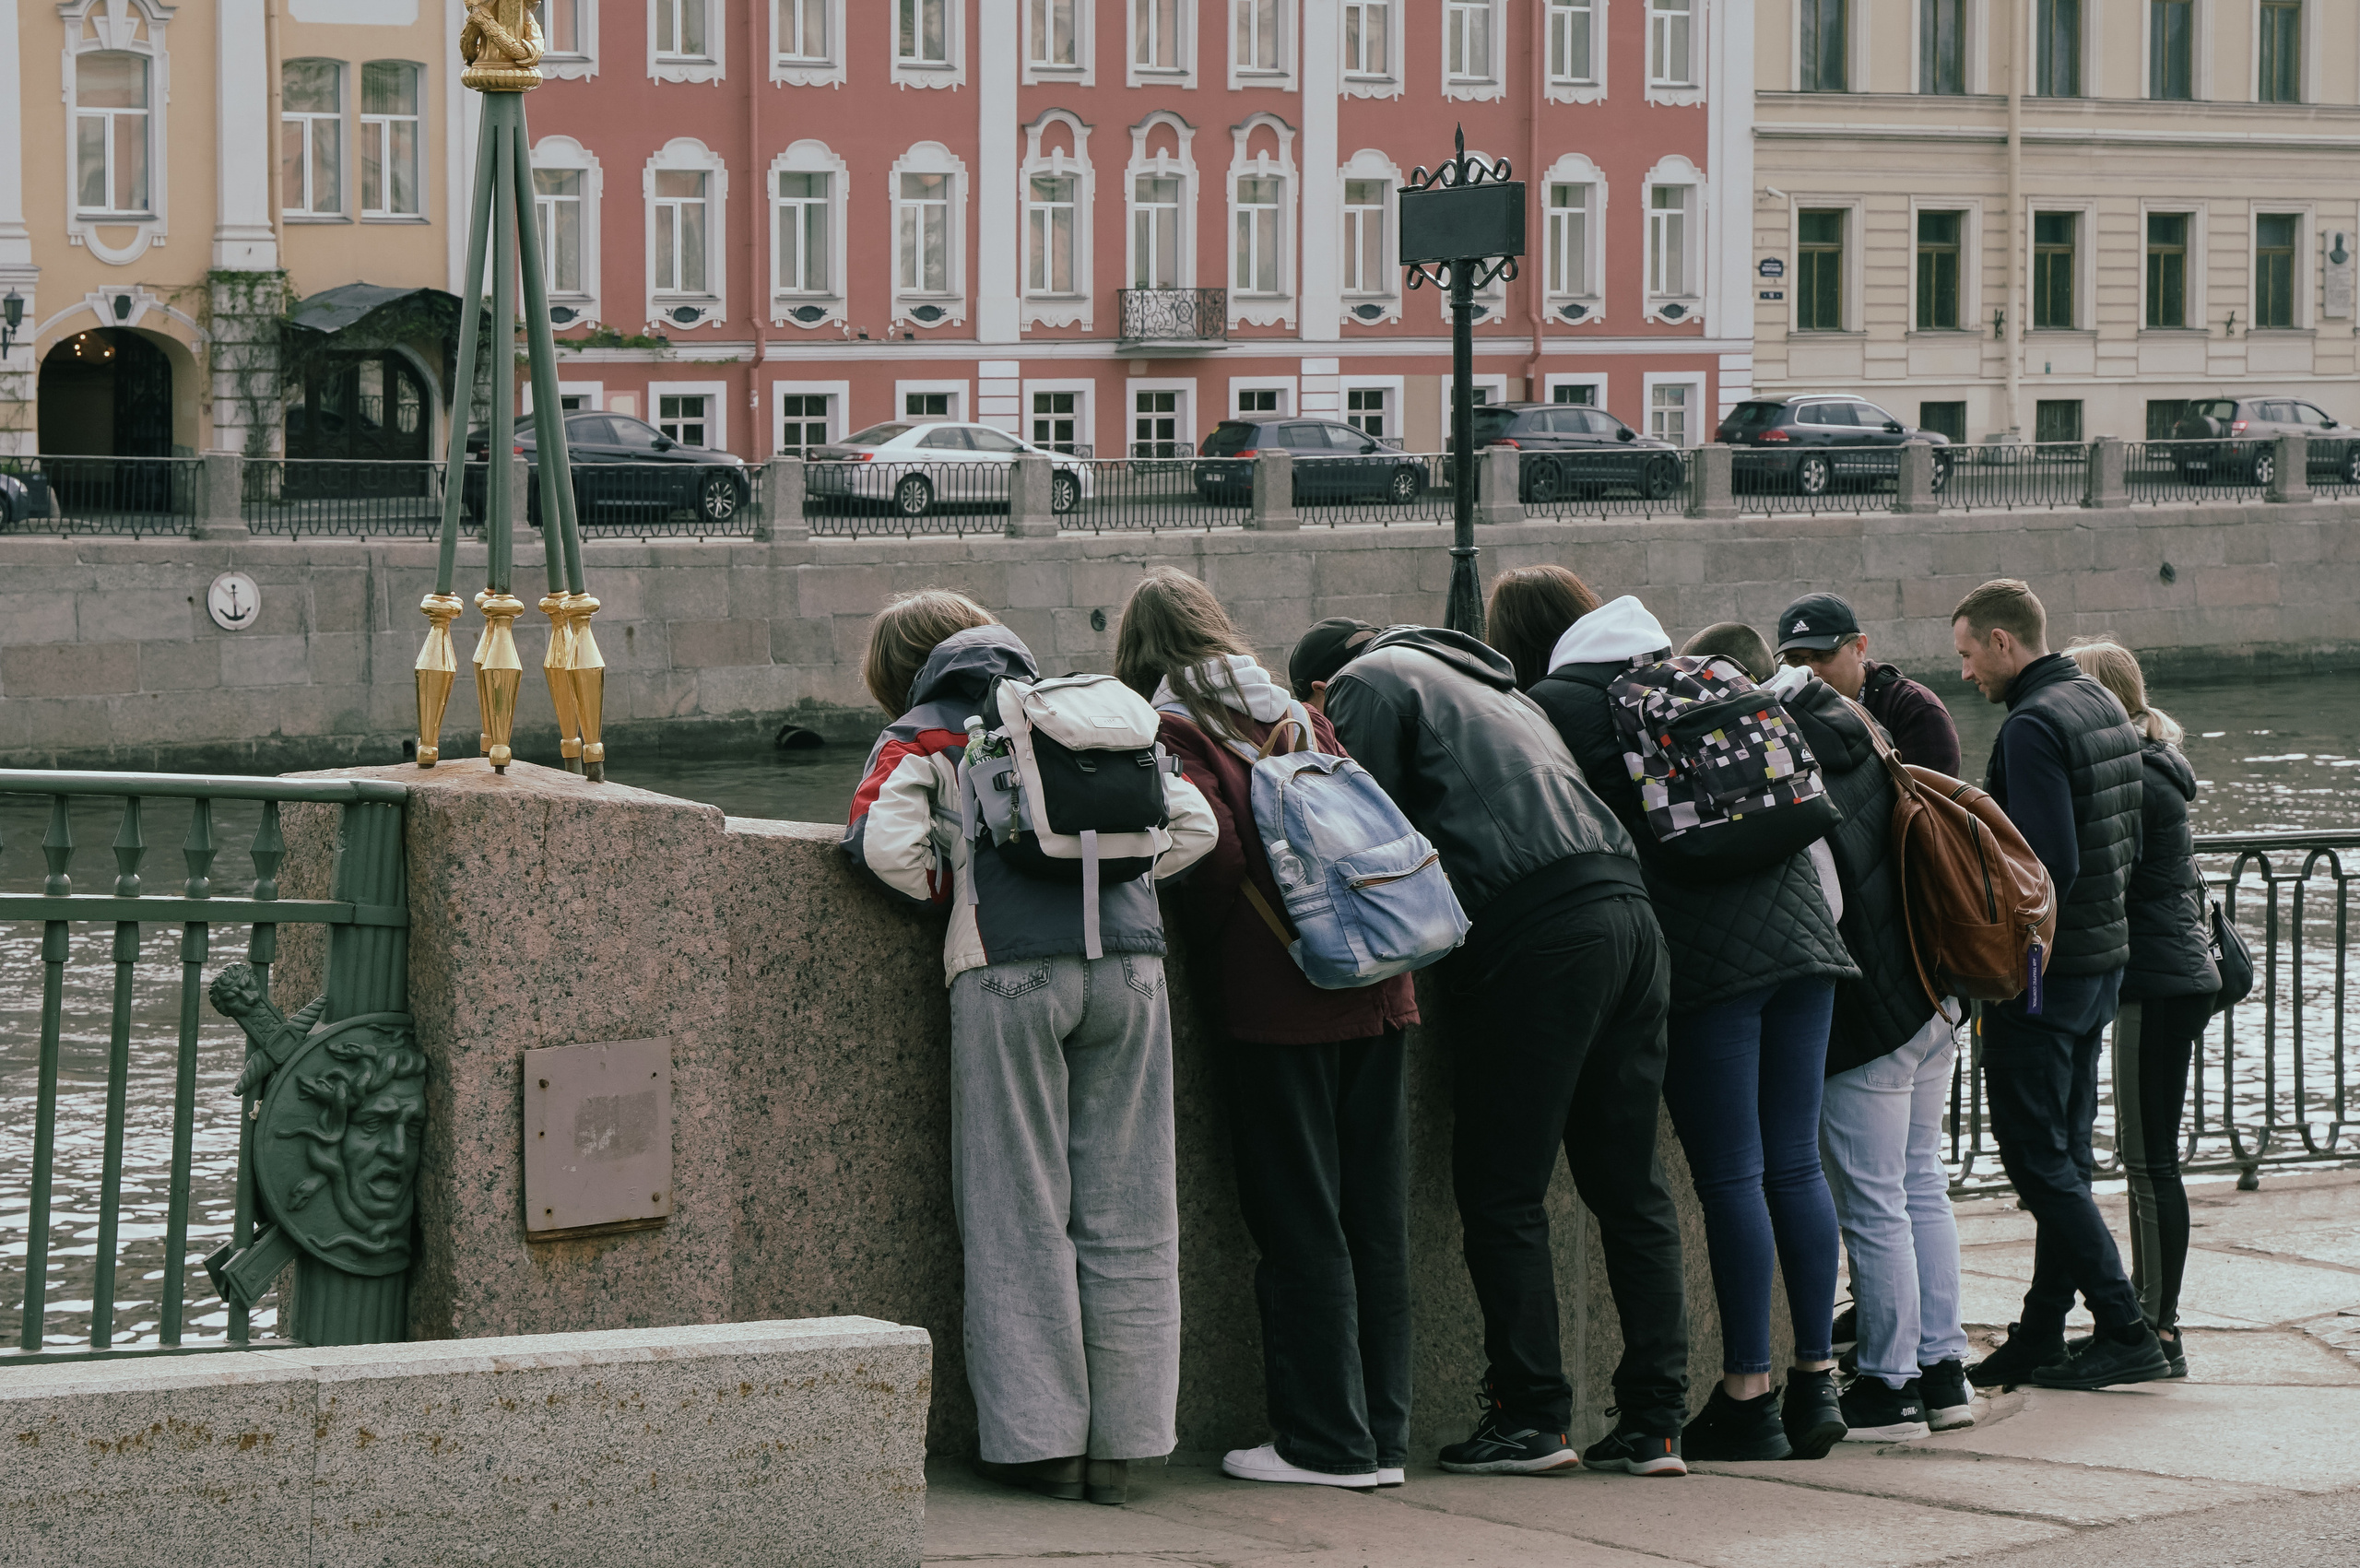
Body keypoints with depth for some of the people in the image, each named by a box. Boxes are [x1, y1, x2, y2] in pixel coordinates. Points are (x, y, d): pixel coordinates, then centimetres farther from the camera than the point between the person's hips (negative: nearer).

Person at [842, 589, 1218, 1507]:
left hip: (1009, 973, -3)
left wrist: (956, 898, 12)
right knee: (1126, 1214, 5)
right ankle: (1121, 1440, 5)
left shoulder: (923, 735, 12)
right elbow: (1193, 821, 18)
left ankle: (1041, 1439, 0)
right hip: (1128, 964, 3)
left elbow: (886, 843, -4)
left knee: (1021, 1214, 2)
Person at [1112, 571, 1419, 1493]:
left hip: (1279, 994, -6)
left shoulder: (1169, 730, -1)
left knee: (1299, 1224, 0)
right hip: (1376, 983, 6)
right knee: (1374, 1217, 8)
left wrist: (1222, 927, 5)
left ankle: (1328, 1441, 2)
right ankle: (1382, 1434, 12)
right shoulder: (1298, 715, 17)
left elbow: (1216, 852, -12)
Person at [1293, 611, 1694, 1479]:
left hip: (1536, 933, -8)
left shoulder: (1367, 683, 9)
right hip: (1628, 910, 8)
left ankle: (1531, 1414, 0)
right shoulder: (1494, 687, 33)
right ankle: (1653, 1421, 7)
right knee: (1629, 1185, 8)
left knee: (1500, 1188, 0)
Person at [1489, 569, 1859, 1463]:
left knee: (1730, 1173, -4)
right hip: (1795, 920, 6)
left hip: (1706, 950, -6)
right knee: (1795, 1163, 8)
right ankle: (1817, 1382, 10)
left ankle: (1749, 1397, -2)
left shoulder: (1558, 704, 0)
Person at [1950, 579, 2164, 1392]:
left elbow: (2050, 864, -25)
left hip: (2045, 966, -10)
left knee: (2038, 1158, -3)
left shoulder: (2032, 727, -19)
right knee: (2063, 1154, 13)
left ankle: (2127, 1332, -4)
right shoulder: (2103, 706, 11)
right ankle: (2040, 1336, 18)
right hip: (2107, 953, 10)